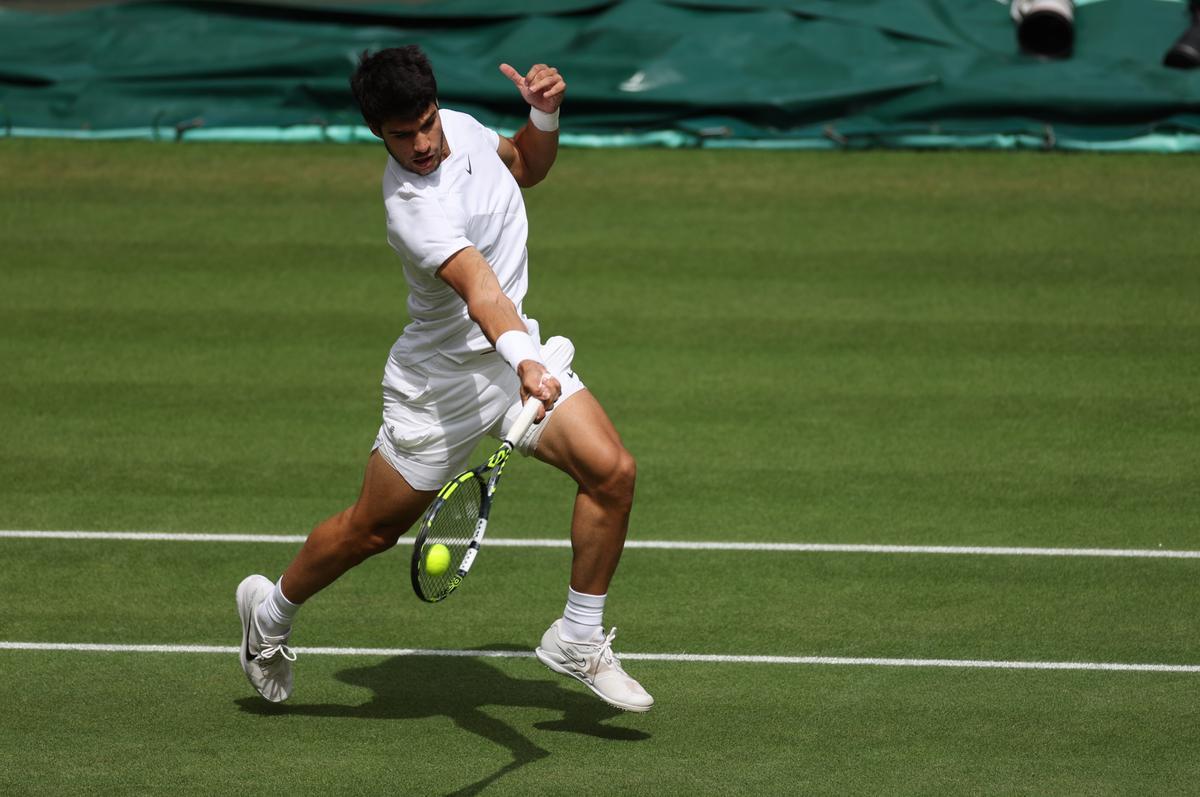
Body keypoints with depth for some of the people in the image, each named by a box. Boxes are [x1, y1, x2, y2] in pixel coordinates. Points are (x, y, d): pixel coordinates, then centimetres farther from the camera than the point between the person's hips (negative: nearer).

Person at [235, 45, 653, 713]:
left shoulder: (461, 128, -5)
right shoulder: (414, 208, -30)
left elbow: (527, 168, 18)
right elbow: (479, 289, -46)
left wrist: (545, 114, -1)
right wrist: (522, 361, -61)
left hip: (517, 350, 7)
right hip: (443, 377, -7)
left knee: (612, 471, -14)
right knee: (373, 530, 8)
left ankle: (579, 641, 2)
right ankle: (272, 609, 38)